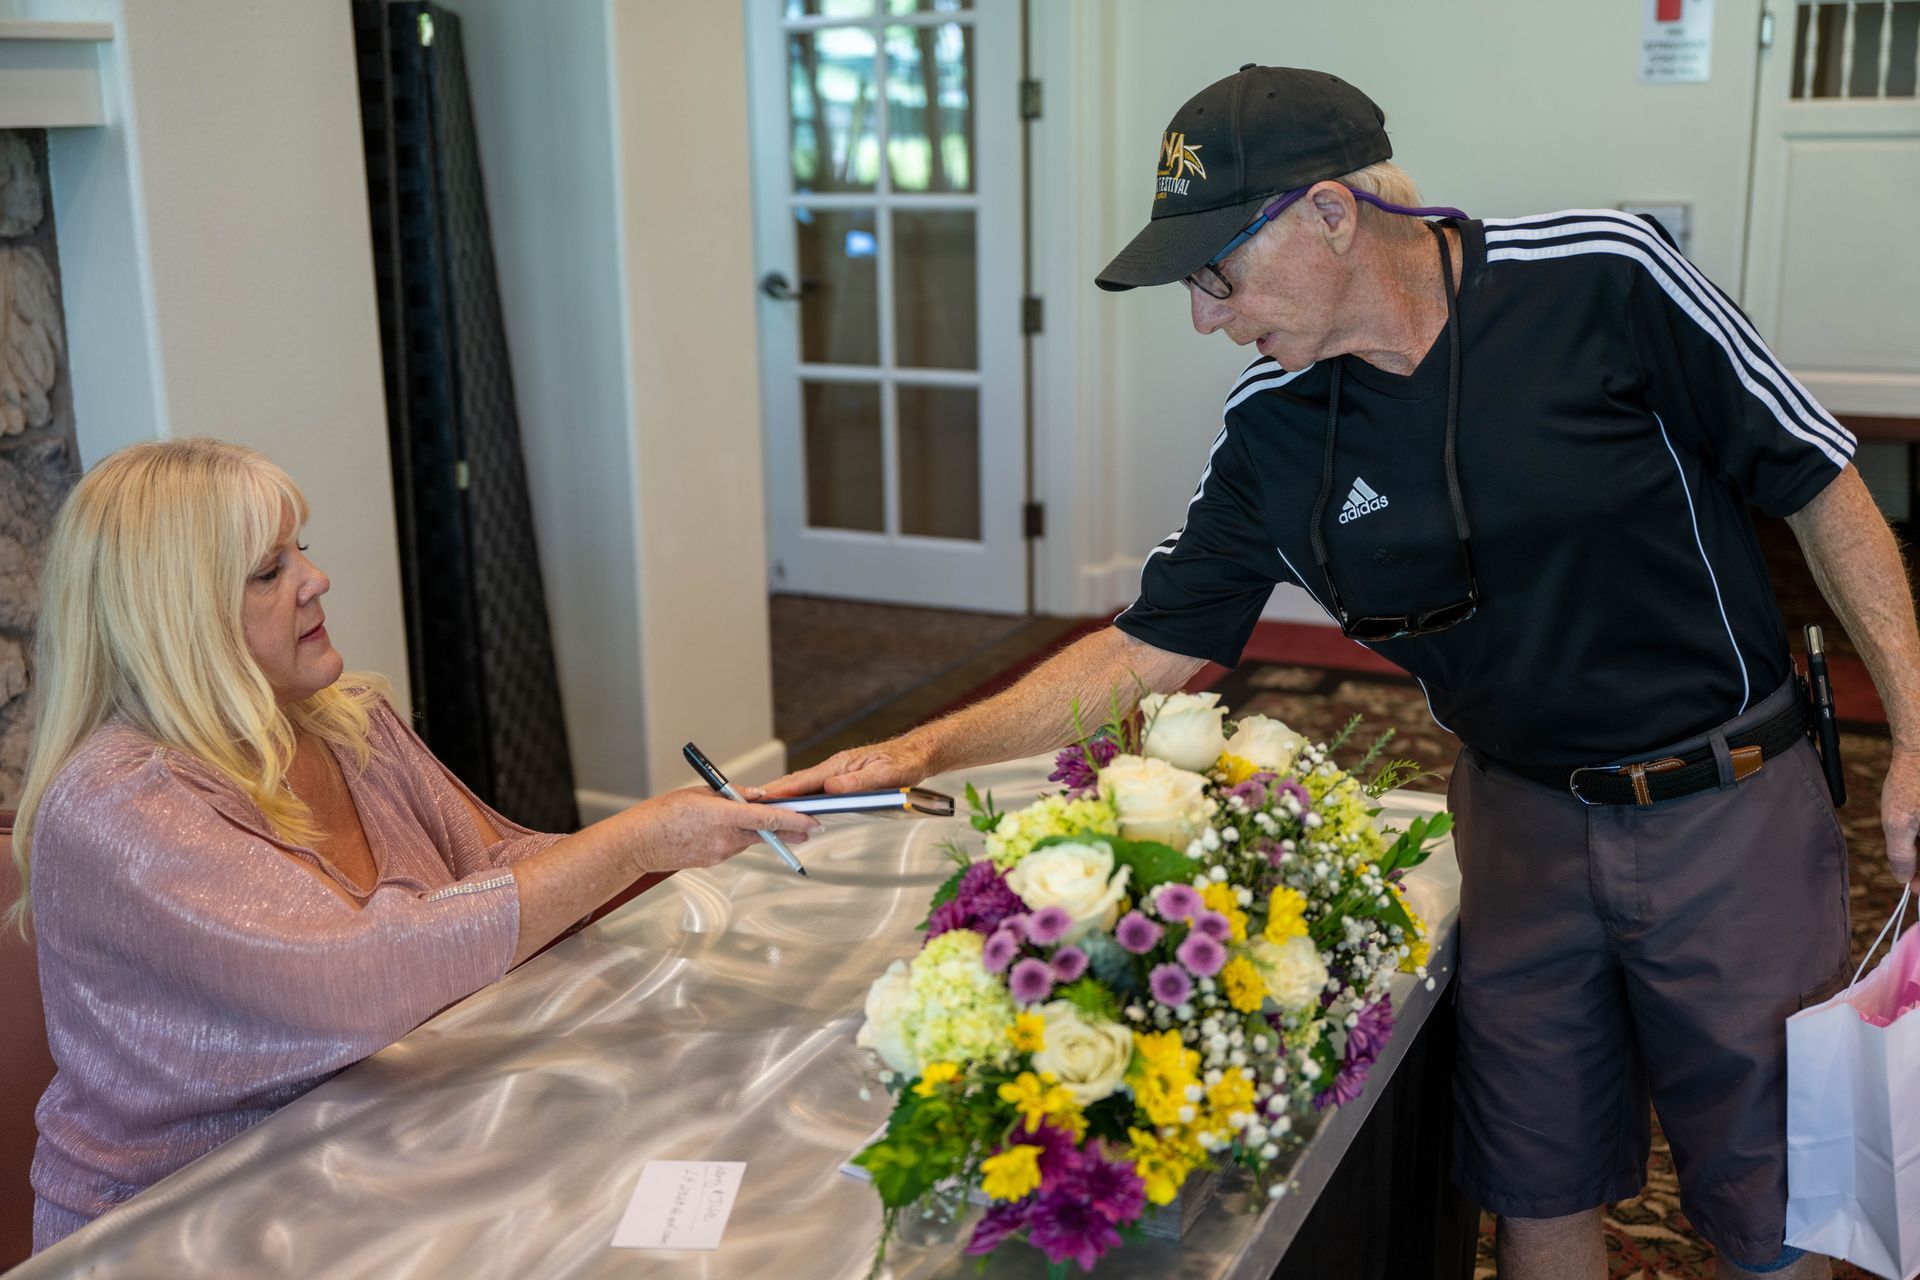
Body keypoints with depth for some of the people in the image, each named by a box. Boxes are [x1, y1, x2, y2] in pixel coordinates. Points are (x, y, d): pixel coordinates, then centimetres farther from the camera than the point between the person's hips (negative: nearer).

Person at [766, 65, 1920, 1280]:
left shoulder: (1601, 276, -17)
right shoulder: (1270, 432, -6)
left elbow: (1822, 487, -8)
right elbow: (1153, 648, -1)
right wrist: (927, 750, -10)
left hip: (1734, 804, -3)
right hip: (1523, 820, 3)